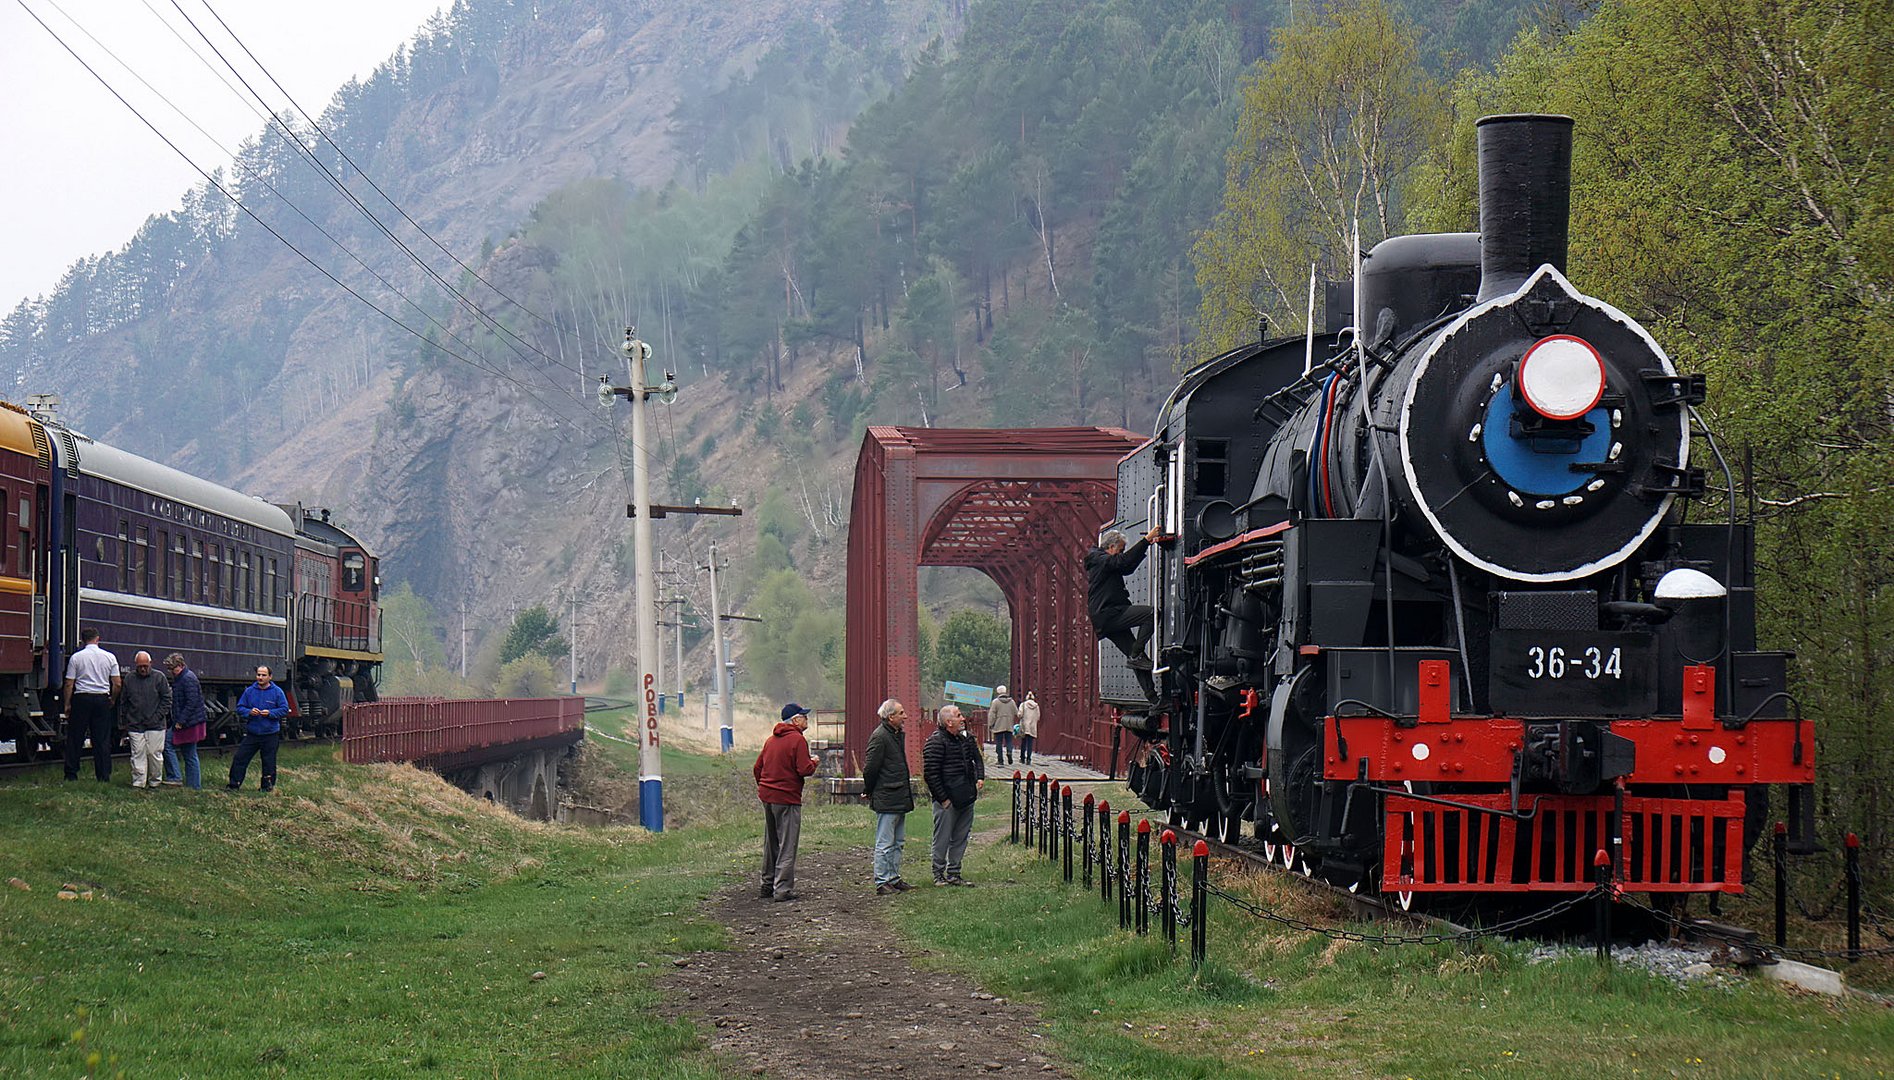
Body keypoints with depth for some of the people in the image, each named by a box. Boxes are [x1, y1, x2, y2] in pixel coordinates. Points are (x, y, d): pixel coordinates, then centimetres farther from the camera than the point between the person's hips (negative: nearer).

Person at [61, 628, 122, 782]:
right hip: (102, 699, 1)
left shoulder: (76, 657, -3)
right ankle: (104, 775, 3)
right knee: (102, 739, 5)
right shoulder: (109, 657, 2)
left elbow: (69, 684, -3)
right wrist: (112, 700, 17)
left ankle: (71, 774, 5)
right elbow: (117, 684, 1)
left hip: (81, 699, -1)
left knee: (75, 738, 6)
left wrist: (67, 704, 7)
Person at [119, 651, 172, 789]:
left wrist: (158, 717, -6)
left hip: (155, 725, -2)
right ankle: (138, 783, 1)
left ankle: (154, 782, 13)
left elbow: (167, 699, 3)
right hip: (135, 725, 2)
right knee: (138, 755, -1)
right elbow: (123, 702, 15)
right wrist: (122, 721, 11)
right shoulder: (129, 679, 8)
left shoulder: (159, 677, 2)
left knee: (154, 754, 0)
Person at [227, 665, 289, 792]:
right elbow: (240, 708, 8)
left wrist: (270, 713, -16)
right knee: (240, 758, -1)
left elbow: (284, 709, -2)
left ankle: (268, 785, 19)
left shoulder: (277, 692, -2)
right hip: (251, 733, 2)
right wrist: (249, 712, -13)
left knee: (269, 761, 6)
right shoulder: (249, 691, 5)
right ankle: (234, 784, 5)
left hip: (270, 735, -2)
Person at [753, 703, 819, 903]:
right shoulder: (797, 740, -12)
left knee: (771, 844, 18)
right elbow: (804, 770, -18)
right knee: (787, 847, -4)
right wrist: (813, 763, 2)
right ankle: (783, 890, -6)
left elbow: (757, 767, 17)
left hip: (767, 796, 8)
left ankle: (768, 884, 25)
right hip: (787, 799, -8)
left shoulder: (771, 740, 13)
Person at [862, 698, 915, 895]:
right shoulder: (880, 737, -16)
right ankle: (882, 883, -1)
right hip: (886, 800, -10)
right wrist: (869, 791, -5)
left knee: (898, 842, 15)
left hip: (900, 798, 10)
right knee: (885, 844, -5)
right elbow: (870, 768, -16)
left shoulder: (898, 735, 14)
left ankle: (894, 879, 22)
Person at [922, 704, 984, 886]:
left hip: (965, 799, 8)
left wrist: (980, 777, 8)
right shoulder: (936, 742, -13)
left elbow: (977, 758, 27)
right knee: (942, 838, 0)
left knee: (961, 837, 12)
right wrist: (942, 799, -16)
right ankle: (938, 874, 12)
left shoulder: (965, 739, 11)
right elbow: (930, 773, -16)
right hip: (947, 800, -8)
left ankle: (954, 874, 21)